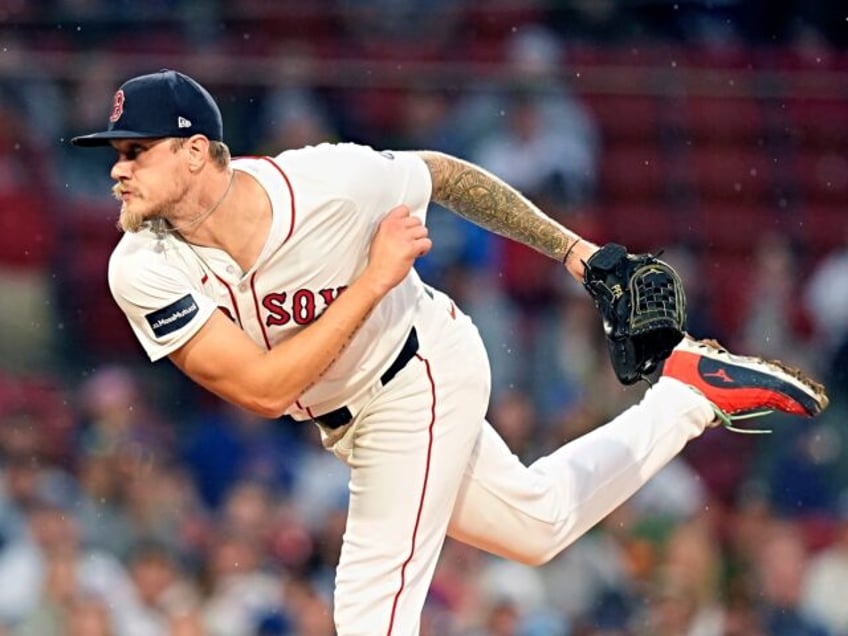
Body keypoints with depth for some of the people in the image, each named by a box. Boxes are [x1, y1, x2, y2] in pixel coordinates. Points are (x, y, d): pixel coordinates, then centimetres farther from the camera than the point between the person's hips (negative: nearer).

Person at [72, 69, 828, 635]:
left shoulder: (325, 182, -30)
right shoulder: (145, 271, -24)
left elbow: (439, 172, -10)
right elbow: (264, 389, -28)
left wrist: (570, 248, -6)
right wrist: (375, 278, -30)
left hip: (424, 374, -5)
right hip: (349, 416, 5)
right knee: (539, 522, 23)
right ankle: (690, 389, 38)